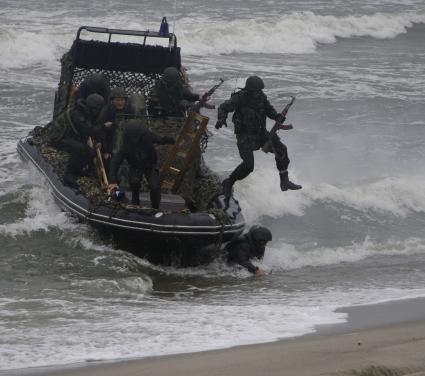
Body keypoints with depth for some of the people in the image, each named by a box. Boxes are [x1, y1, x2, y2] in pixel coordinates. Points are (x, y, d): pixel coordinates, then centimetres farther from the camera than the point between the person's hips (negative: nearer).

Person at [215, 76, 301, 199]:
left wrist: (277, 116, -9)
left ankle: (284, 181, 0)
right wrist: (221, 119, -31)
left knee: (281, 149, -8)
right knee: (248, 165, -18)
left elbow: (268, 109, 11)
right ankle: (228, 183, 4)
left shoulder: (261, 97, -3)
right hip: (245, 136, -6)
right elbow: (223, 108, -10)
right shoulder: (239, 98, -17)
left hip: (260, 133, 6)